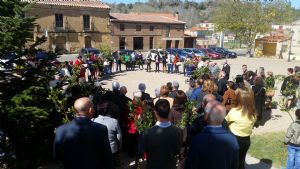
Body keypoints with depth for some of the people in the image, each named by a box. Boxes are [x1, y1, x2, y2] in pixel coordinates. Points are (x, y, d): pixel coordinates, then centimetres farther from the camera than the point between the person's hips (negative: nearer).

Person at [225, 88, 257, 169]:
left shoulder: (234, 111, -22)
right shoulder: (253, 113, -8)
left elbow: (226, 121, -5)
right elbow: (251, 125, 1)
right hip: (246, 140, 5)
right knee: (241, 162, 23)